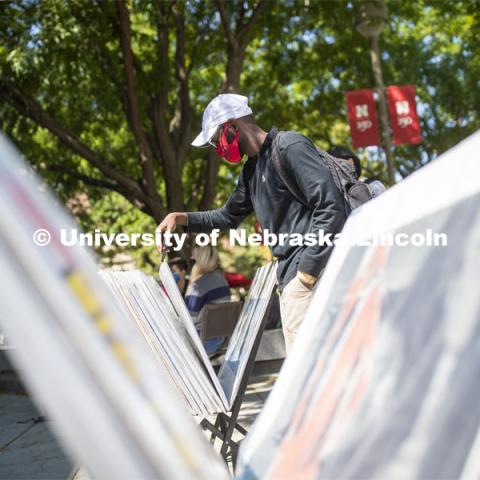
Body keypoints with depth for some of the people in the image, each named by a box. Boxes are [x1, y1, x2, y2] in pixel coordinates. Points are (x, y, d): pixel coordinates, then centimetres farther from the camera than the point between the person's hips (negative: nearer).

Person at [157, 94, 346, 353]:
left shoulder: (289, 147, -10)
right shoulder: (252, 170, 19)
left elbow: (330, 205, -17)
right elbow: (227, 217, 32)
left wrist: (308, 269, -18)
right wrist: (181, 218, 18)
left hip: (312, 269, -10)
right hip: (290, 275, 10)